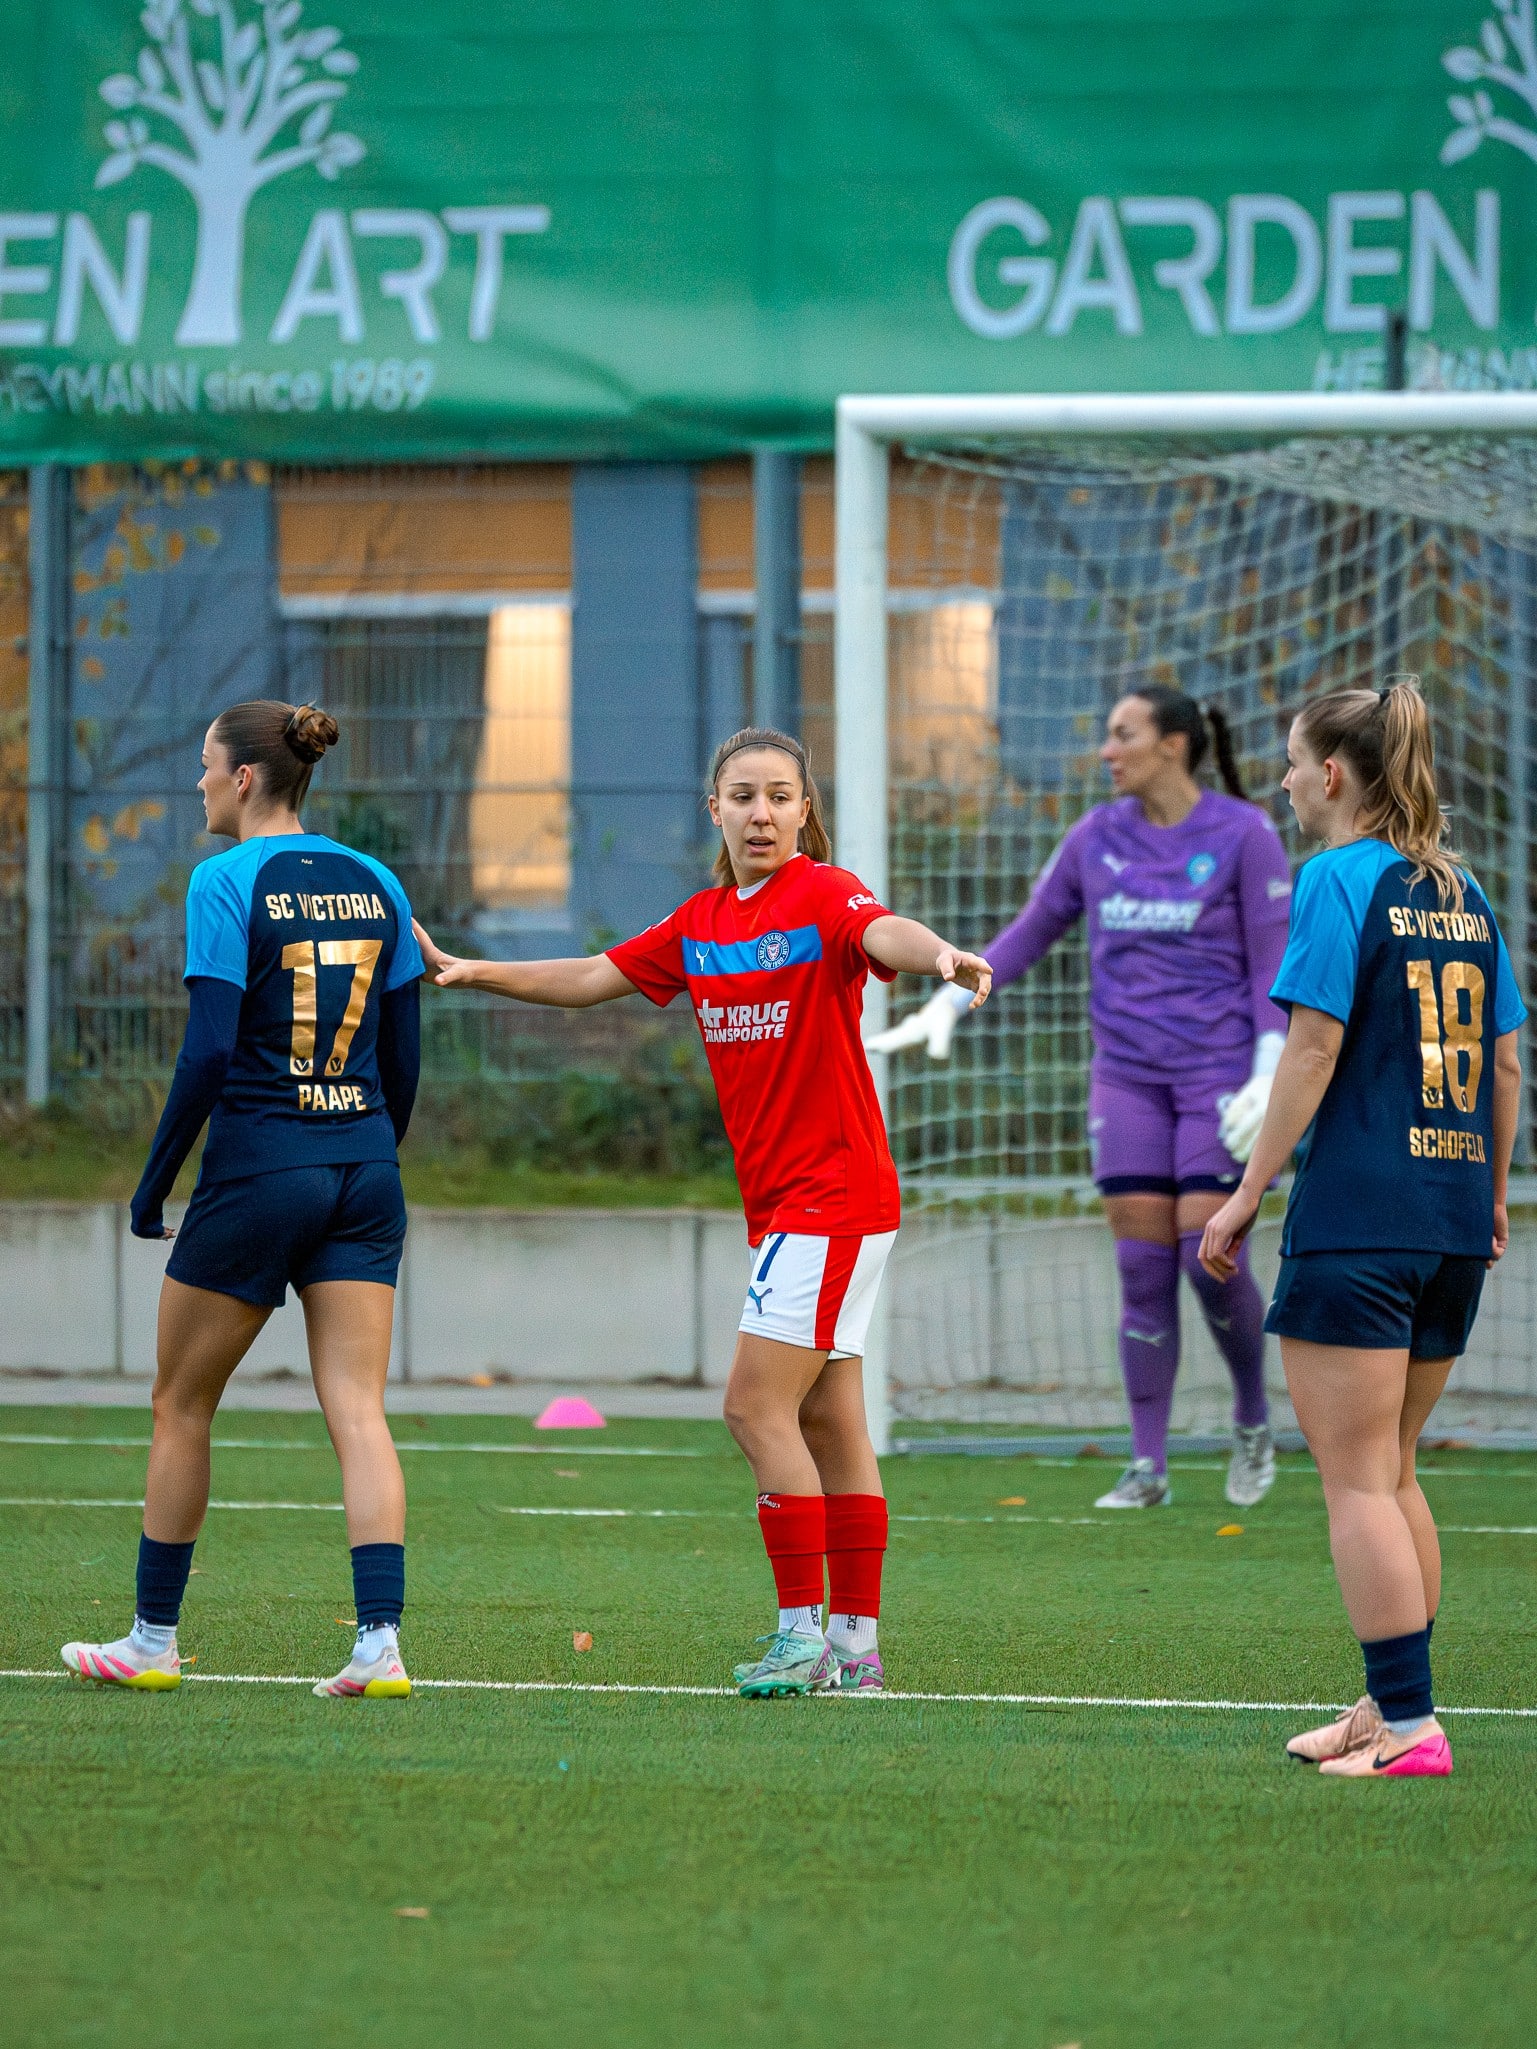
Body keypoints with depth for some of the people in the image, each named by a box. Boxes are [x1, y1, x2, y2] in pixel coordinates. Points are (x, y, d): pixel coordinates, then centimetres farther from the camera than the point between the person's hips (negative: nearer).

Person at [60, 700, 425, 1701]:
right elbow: (404, 1056, 10)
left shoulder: (228, 881, -9)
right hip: (364, 1169, 5)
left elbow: (210, 1051, -15)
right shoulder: (376, 884, 9)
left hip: (258, 1168, -5)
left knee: (182, 1407, 10)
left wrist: (154, 1186, -7)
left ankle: (153, 1640, 18)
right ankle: (381, 1643, -14)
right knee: (358, 1411, 0)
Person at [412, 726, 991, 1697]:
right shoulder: (701, 924, 12)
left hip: (834, 1193, -8)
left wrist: (940, 955, -55)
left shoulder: (824, 893, -12)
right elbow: (593, 979, 22)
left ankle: (804, 1632, -9)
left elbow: (884, 933, -33)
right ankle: (855, 1644, 11)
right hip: (782, 1202, 8)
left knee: (758, 1405, -12)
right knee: (828, 1420, 9)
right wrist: (470, 971, 17)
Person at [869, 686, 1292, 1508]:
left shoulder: (1244, 835, -6)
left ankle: (1253, 1421, 14)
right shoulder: (1098, 837, 6)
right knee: (1141, 1268, -2)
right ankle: (1147, 1467, 3)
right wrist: (945, 1005, 3)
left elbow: (1276, 961, -6)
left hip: (1220, 1070, -4)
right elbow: (1029, 933, 13)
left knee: (1210, 1254, -11)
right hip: (1128, 1074, 4)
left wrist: (1269, 1077, -14)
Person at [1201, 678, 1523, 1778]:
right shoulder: (1461, 890, 13)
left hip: (1357, 1219, -8)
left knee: (1356, 1478, -5)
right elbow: (1506, 1057, 15)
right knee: (1392, 1470, 18)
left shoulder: (1339, 879, -9)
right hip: (1453, 1220, 8)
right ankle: (1394, 1702, 21)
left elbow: (1316, 1043, -14)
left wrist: (1250, 1189, -11)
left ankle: (1408, 1725, -9)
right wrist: (1492, 1190, 25)